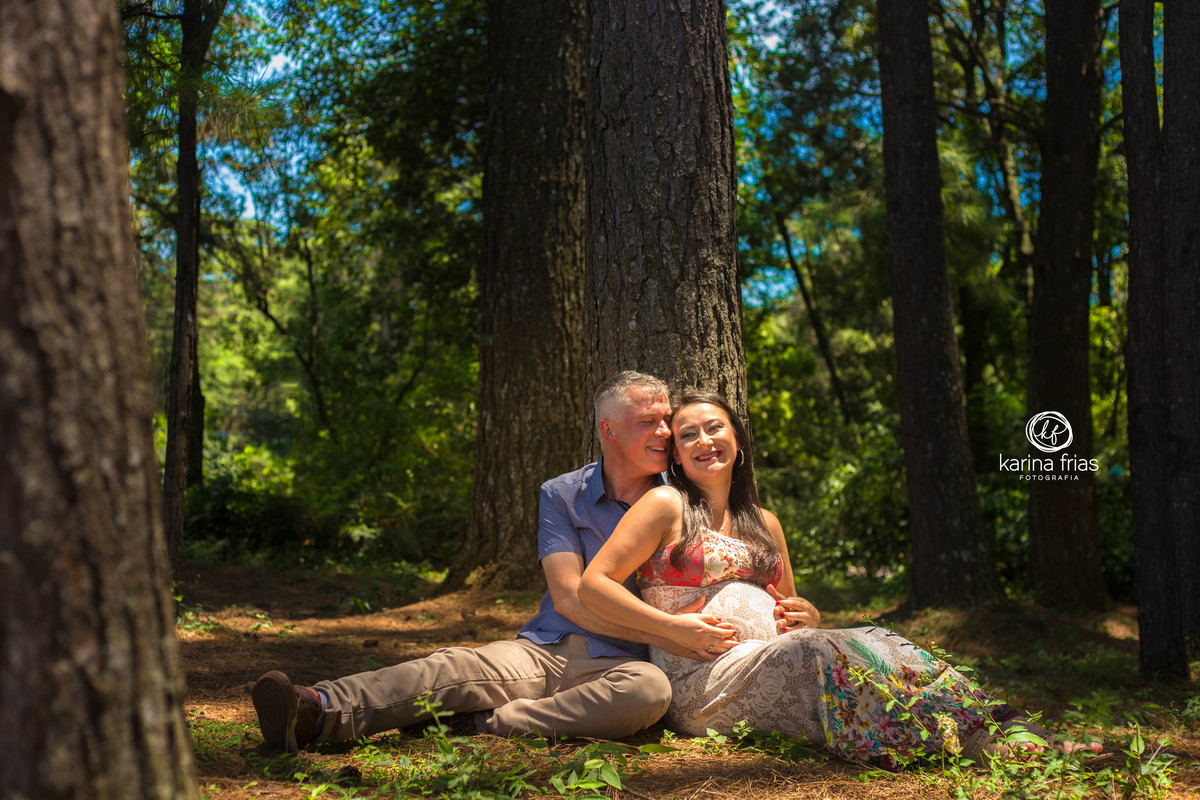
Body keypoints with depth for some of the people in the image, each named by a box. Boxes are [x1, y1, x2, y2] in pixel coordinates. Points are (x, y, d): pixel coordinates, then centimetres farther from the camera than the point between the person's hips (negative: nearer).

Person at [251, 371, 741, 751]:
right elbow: (570, 597, -5)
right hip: (545, 651, 1)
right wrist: (665, 634, -17)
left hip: (617, 664, 0)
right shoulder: (562, 496, 7)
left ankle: (481, 725, -39)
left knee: (650, 688, -37)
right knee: (456, 666, -29)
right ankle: (318, 712, -51)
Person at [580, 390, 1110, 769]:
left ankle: (1007, 738, -34)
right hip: (698, 681, -6)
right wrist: (679, 628, -14)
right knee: (823, 653, -32)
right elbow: (592, 585, -5)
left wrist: (806, 619, 3)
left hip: (772, 660, 6)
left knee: (874, 643, -22)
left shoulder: (764, 523, 22)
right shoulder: (665, 506, 4)